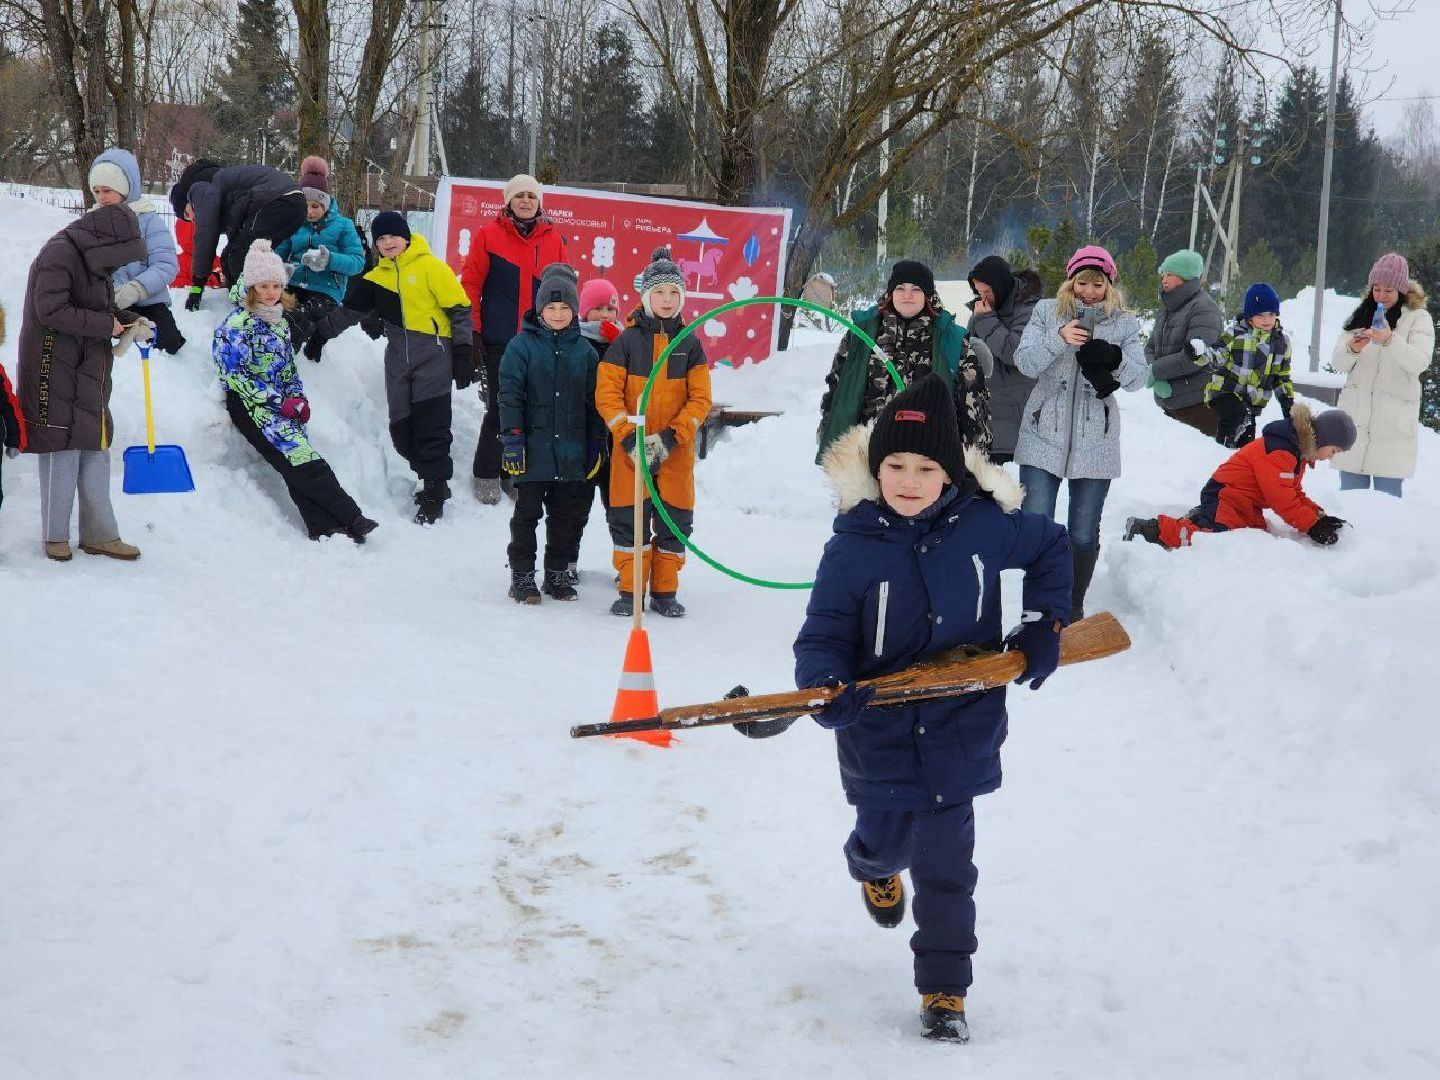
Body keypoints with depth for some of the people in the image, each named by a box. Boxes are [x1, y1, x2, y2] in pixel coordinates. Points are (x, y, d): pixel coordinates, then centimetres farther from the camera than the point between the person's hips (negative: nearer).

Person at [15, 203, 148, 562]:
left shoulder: (93, 261, 16)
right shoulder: (59, 254, -13)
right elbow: (51, 310, -22)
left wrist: (128, 327, 4)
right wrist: (107, 325, -18)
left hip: (89, 377, 9)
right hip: (56, 374, -9)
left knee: (96, 450, 9)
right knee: (63, 450, -4)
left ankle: (99, 535, 15)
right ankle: (55, 536, 8)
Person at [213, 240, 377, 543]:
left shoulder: (279, 322, 17)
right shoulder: (237, 324, -7)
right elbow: (234, 375, -14)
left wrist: (298, 398, 3)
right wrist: (278, 402, -15)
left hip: (282, 404, 7)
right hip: (251, 406, -7)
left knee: (299, 464, -11)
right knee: (302, 461, -19)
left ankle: (324, 528, -21)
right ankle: (351, 518, -23)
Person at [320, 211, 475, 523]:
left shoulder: (429, 266, -4)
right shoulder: (377, 277, 13)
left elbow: (459, 309, -4)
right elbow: (350, 311, 23)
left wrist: (462, 353, -8)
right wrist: (320, 330, 19)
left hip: (433, 355, -6)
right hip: (399, 360, 6)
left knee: (431, 426, -9)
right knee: (402, 430, 2)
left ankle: (433, 494, -1)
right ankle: (434, 481, 17)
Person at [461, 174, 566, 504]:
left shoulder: (553, 239, 9)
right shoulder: (489, 234, 0)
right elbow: (471, 285, 0)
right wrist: (472, 333, -4)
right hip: (498, 342, -3)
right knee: (499, 409, 0)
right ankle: (487, 476, 13)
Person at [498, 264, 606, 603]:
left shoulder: (584, 350, 7)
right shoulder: (522, 345, -2)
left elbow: (593, 402, 11)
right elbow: (510, 396, -5)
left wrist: (596, 446, 9)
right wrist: (511, 439, -12)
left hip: (571, 452, 3)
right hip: (533, 449, -3)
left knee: (565, 515, 10)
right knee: (527, 513, 4)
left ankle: (557, 573, 22)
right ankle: (521, 575, 12)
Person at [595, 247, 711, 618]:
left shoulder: (690, 344, 4)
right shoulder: (627, 341, -1)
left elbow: (700, 400, 0)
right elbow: (607, 394, -4)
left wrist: (669, 438, -13)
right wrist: (630, 437, -16)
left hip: (676, 450, 2)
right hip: (630, 448, -2)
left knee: (675, 521, 4)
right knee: (629, 519, -1)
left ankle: (665, 592, 15)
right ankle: (630, 591, 10)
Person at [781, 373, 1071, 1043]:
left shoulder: (984, 524, -8)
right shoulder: (852, 549, -14)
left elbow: (1050, 548, 12)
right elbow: (822, 637, -13)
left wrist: (1045, 622, 3)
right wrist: (824, 686, -33)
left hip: (960, 733, 0)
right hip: (880, 735, 0)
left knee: (945, 868, 2)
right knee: (887, 843, 21)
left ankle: (944, 991, 17)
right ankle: (872, 866, 60)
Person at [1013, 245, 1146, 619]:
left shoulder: (1124, 323, 4)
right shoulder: (1047, 312, 3)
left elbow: (1138, 378, -2)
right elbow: (1025, 363, -6)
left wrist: (1114, 360, -22)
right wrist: (1059, 339, -22)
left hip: (1095, 443, 1)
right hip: (1044, 437, 0)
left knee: (1084, 534, 8)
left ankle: (1074, 608, 24)